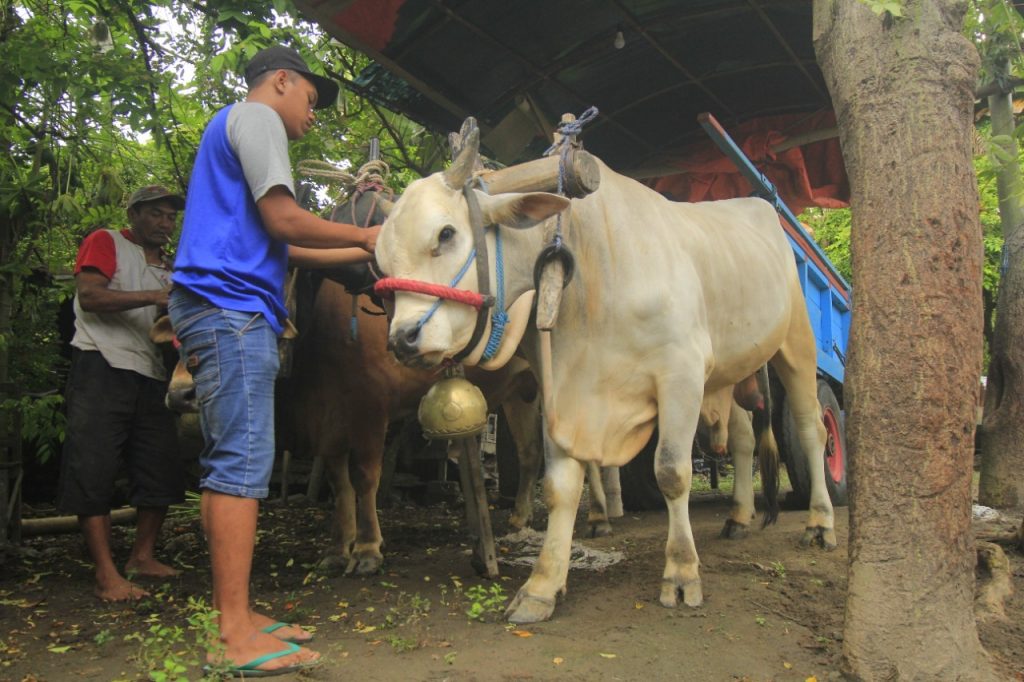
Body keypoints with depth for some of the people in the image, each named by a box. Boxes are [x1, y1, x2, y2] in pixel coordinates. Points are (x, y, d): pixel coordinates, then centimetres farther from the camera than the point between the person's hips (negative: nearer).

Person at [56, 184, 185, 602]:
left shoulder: (168, 270, 22)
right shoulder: (105, 243, 4)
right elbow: (89, 295, -13)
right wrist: (152, 296, -20)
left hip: (150, 376, 7)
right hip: (102, 367, -7)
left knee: (162, 470, 6)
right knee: (93, 469, -8)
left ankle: (142, 557, 19)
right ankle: (106, 575, -7)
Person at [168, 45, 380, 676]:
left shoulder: (232, 128, 31)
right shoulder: (256, 116, 0)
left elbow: (275, 248, 26)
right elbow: (283, 222, -12)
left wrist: (364, 251, 23)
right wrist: (369, 237, -1)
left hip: (221, 309, 11)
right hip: (231, 305, -11)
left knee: (230, 463, 8)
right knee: (243, 463, -13)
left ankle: (237, 617, 13)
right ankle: (237, 638, -10)